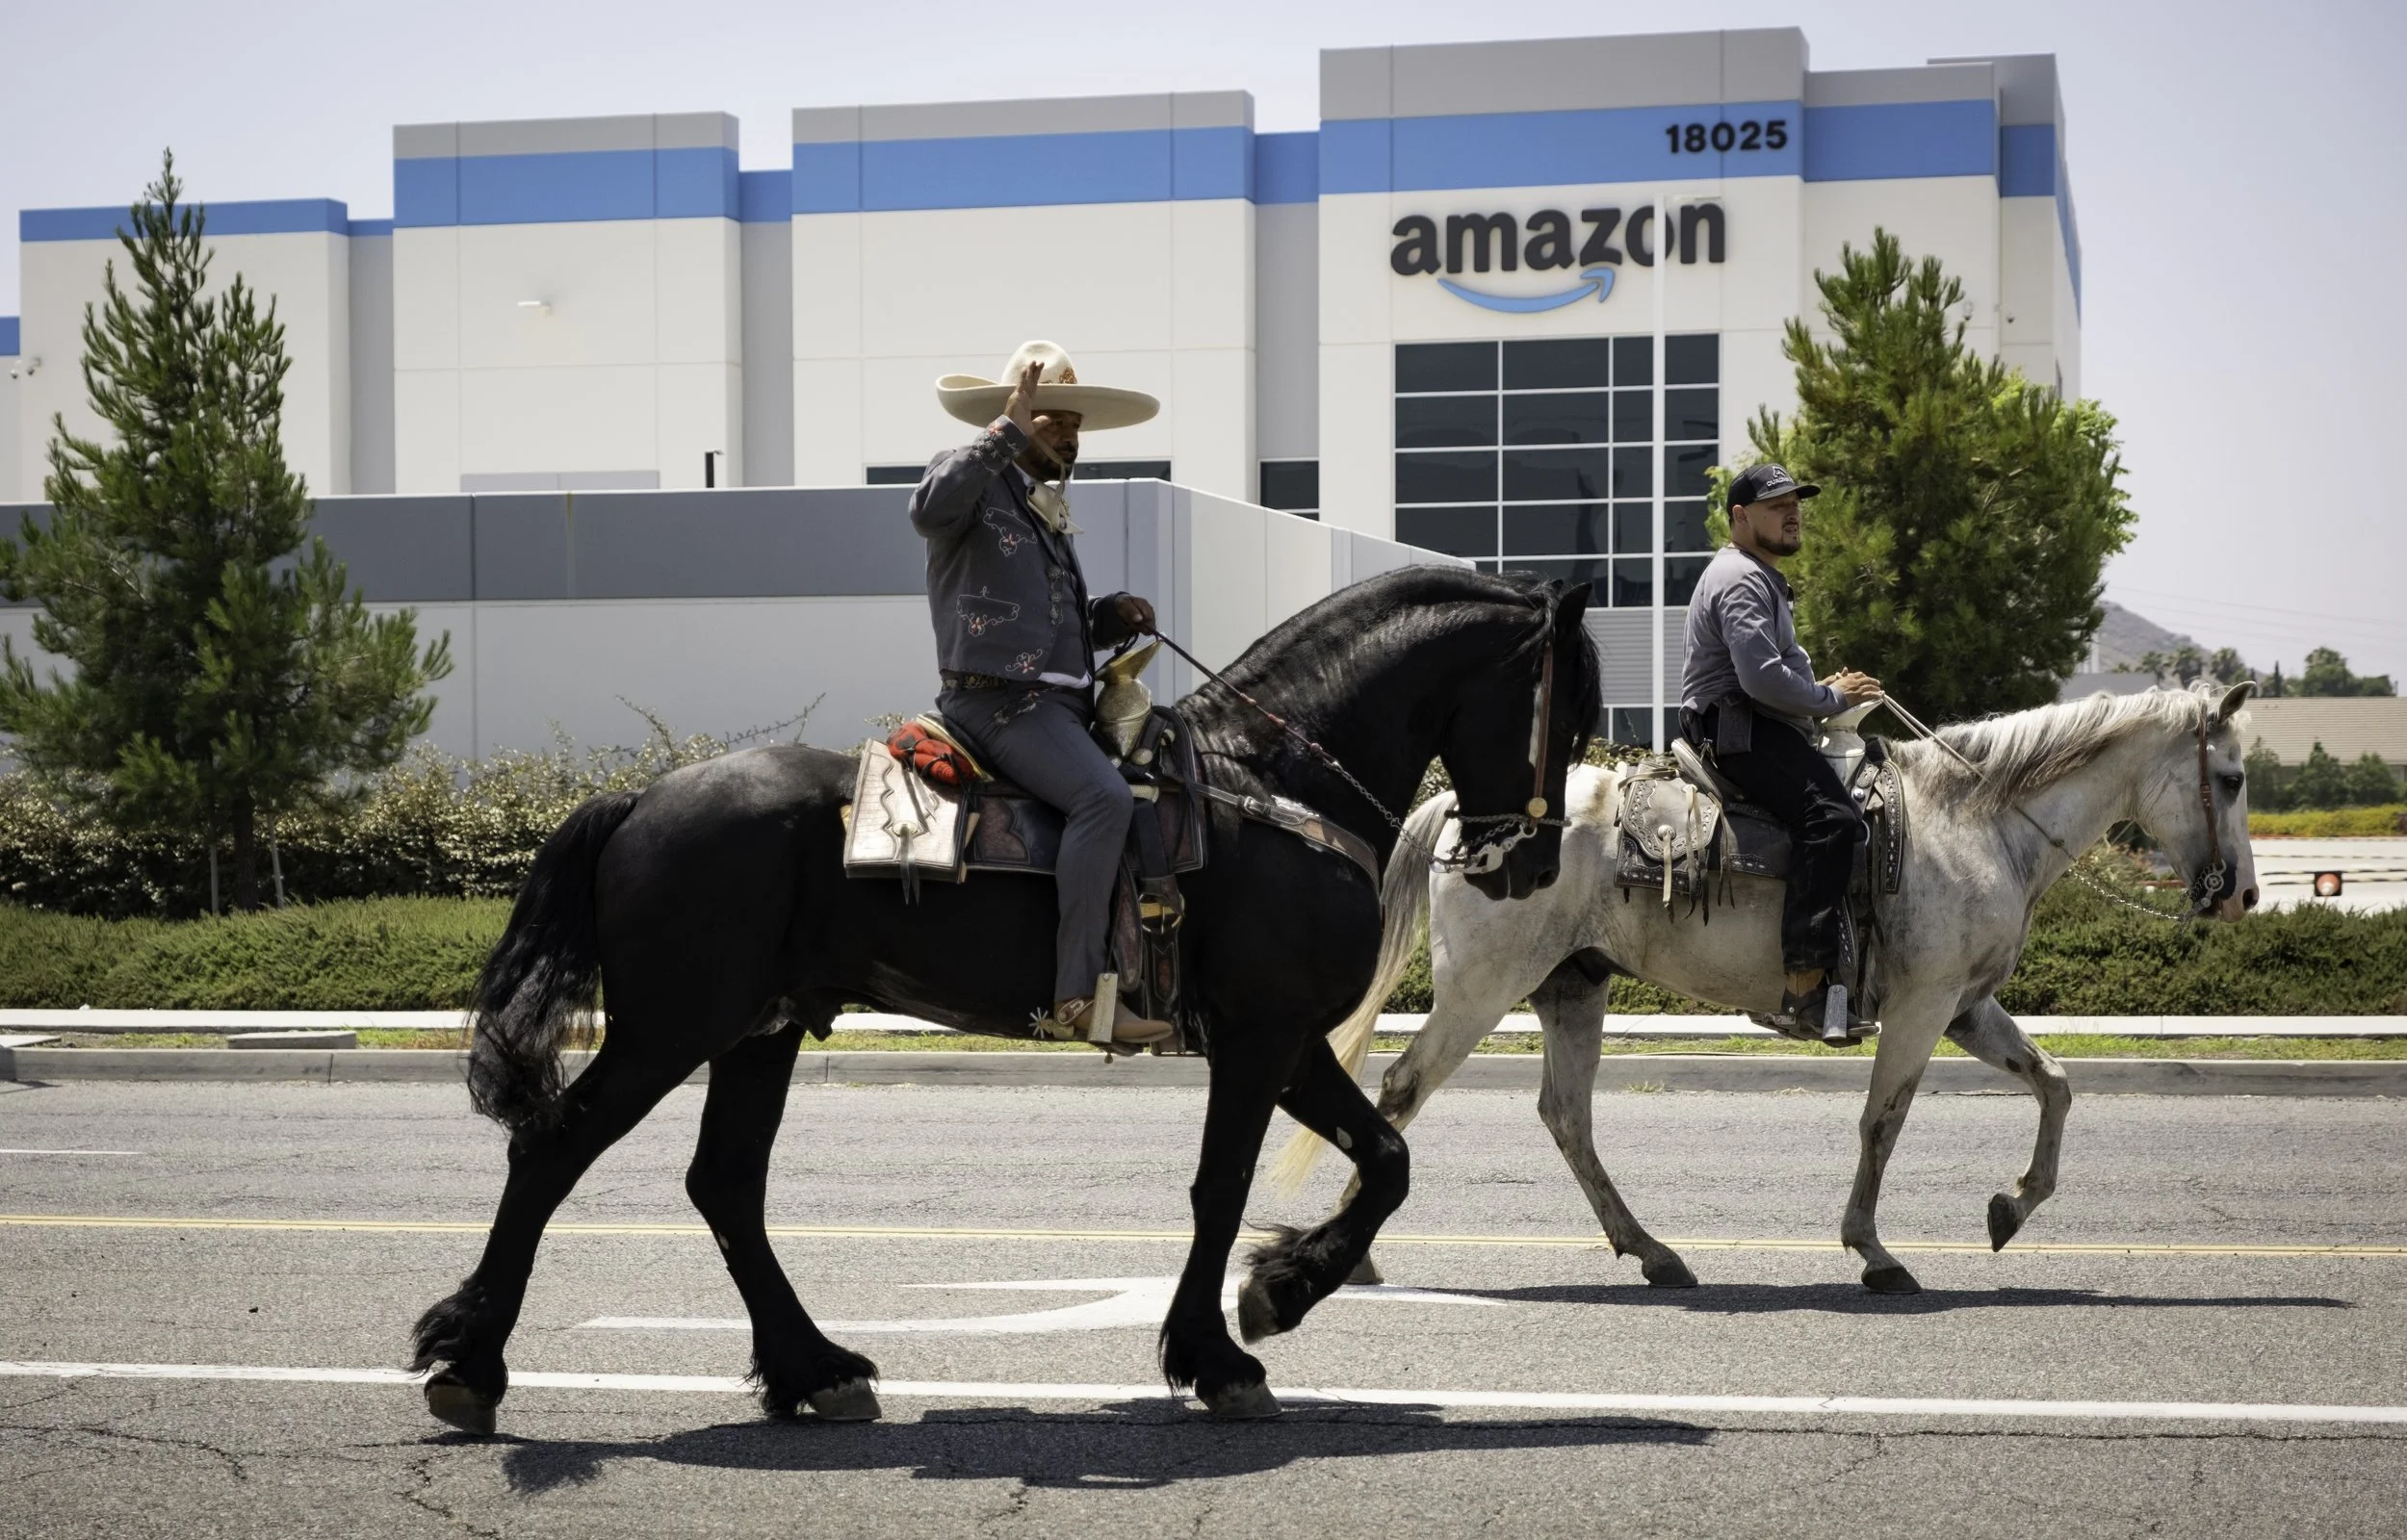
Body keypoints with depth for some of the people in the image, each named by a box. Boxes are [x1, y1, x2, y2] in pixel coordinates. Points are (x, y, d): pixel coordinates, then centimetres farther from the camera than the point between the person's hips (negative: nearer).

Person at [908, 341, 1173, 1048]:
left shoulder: (1051, 513, 25)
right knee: (1103, 796, -29)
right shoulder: (978, 481, -1)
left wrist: (1114, 616, 12)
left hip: (1060, 701, 10)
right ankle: (1078, 996, -31)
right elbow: (930, 507, -26)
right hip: (999, 698, -10)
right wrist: (1008, 431, -25)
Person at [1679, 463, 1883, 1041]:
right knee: (1832, 818, -28)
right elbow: (1762, 678, -22)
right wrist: (1832, 699, -10)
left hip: (1759, 728, 12)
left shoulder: (1760, 578, 27)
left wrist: (1822, 690, 18)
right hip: (1741, 731, -12)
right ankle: (1807, 986, -36)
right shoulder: (1741, 580, -10)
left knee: (1858, 804, 12)